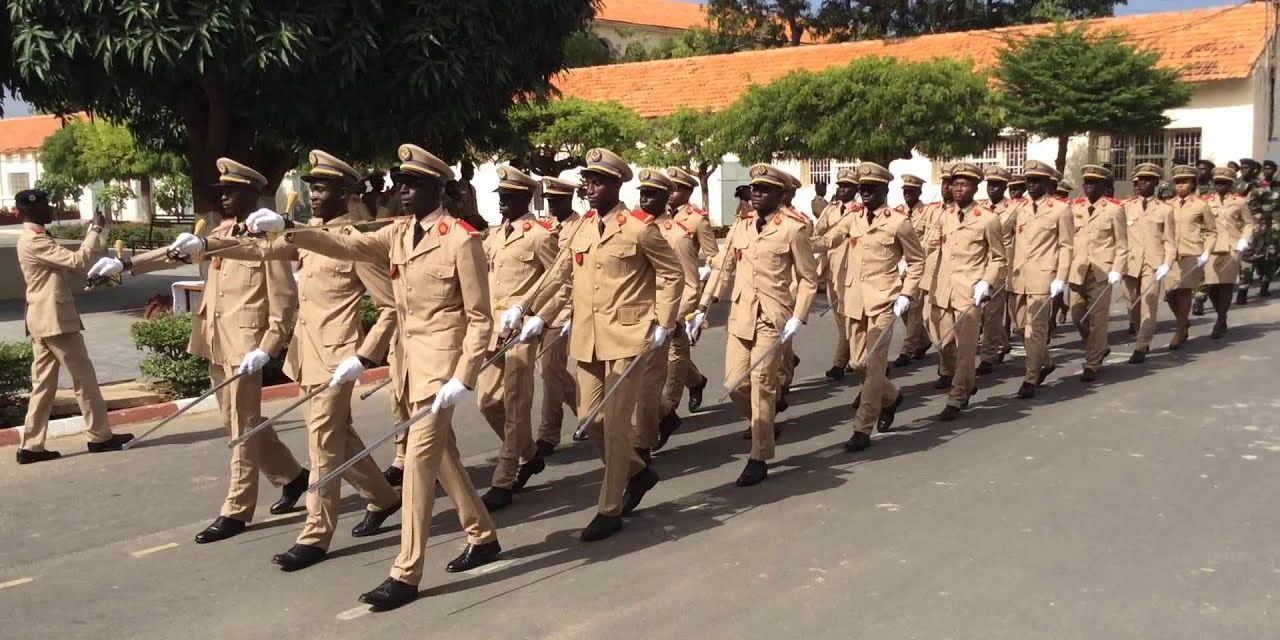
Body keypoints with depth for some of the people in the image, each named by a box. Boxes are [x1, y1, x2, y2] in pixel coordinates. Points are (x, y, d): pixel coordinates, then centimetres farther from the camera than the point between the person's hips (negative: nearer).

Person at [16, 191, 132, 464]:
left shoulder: (33, 239, 17)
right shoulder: (35, 242, -16)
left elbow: (69, 263, 21)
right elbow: (78, 261, -22)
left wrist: (92, 233, 14)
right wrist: (96, 231, -13)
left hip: (42, 321, 10)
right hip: (55, 320, -10)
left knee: (43, 384, 9)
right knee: (84, 378, -1)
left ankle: (31, 445, 9)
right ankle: (100, 436, 7)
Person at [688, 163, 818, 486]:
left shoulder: (793, 227, -6)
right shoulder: (741, 225, 9)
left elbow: (809, 278, -3)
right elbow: (723, 268, 13)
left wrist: (798, 317, -13)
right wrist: (702, 308, 8)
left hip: (773, 318, -5)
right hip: (741, 315, 5)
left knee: (762, 385, -3)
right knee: (735, 384, 5)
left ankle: (759, 459, 7)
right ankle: (763, 427, 33)